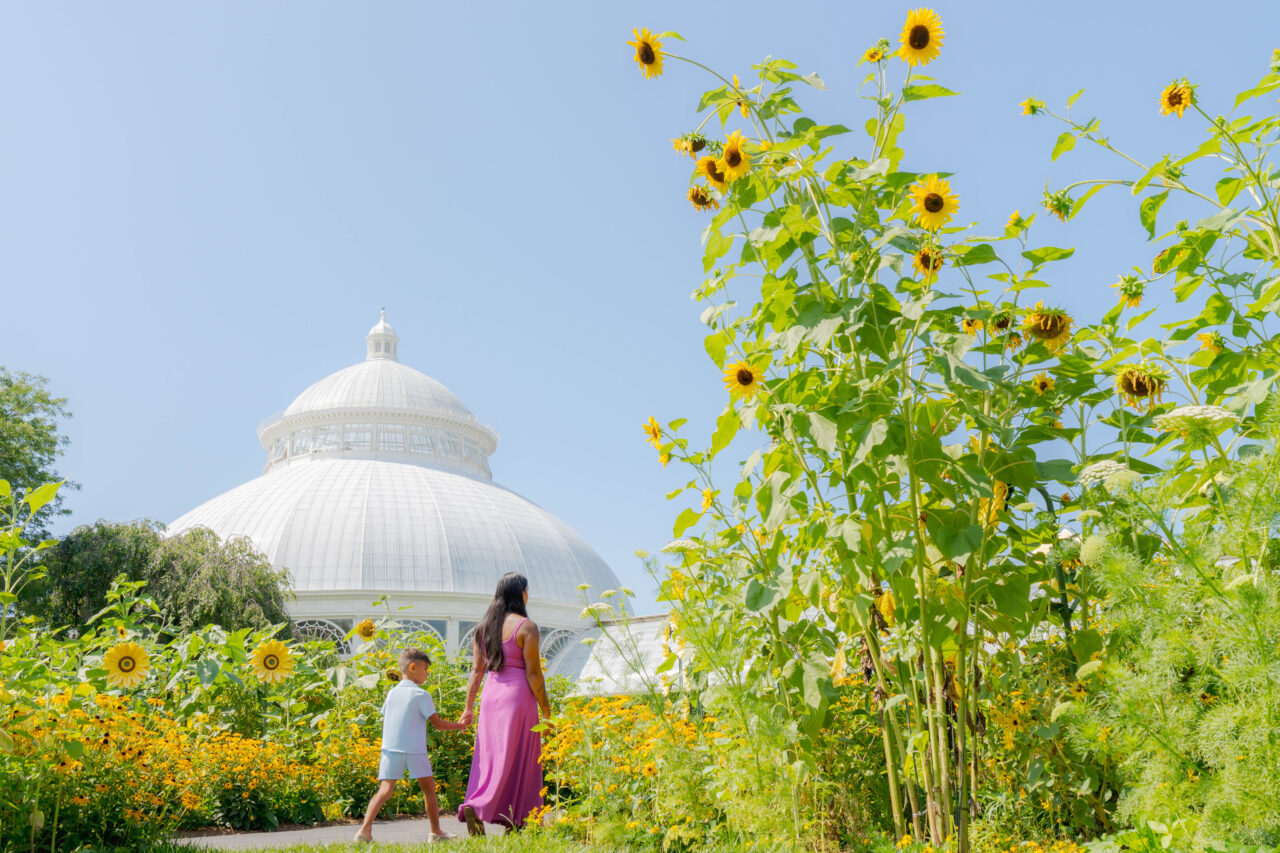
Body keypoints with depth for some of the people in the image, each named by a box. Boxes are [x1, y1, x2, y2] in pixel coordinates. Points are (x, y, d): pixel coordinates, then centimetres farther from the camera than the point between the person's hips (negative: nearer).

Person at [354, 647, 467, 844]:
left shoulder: (391, 693, 11)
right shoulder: (421, 695, -5)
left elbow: (384, 720, 17)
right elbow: (437, 723, -4)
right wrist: (459, 725, 10)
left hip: (391, 748, 4)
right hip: (415, 750, -4)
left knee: (385, 789, -1)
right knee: (428, 787, 8)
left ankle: (365, 829, -15)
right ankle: (436, 832, 15)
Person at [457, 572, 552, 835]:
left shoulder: (483, 626, 10)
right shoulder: (526, 627, -8)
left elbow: (476, 671, 10)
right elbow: (533, 672, -11)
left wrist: (469, 707, 13)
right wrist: (546, 711, -5)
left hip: (491, 694, 6)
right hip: (518, 695, -6)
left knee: (490, 755, 9)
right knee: (514, 758, 2)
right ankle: (477, 807, -3)